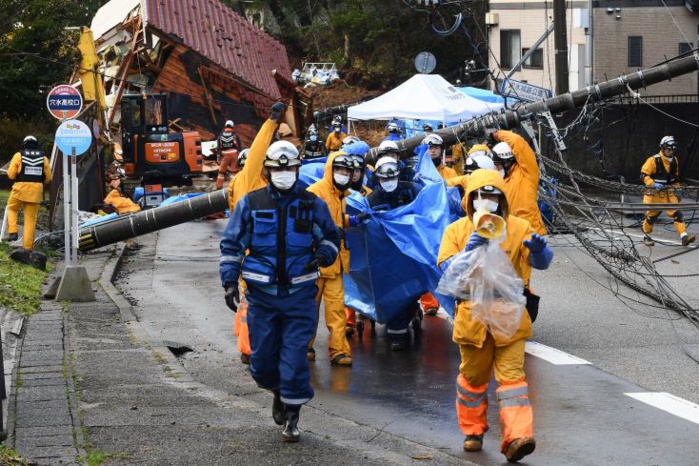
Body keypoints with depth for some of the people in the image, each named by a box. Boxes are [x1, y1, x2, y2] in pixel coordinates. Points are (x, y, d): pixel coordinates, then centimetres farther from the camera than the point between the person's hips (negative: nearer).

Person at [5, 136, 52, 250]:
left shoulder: (19, 155, -1)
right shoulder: (43, 158, 7)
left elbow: (11, 174, -3)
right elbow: (48, 178, 8)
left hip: (20, 188, -2)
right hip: (36, 190, 2)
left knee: (12, 208, 24)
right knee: (31, 218, 8)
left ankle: (13, 232, 5)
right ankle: (28, 246, 5)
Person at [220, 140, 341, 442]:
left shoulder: (312, 204, 4)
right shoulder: (250, 203, 3)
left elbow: (331, 237, 16)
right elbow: (231, 244, 7)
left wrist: (322, 254, -6)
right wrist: (230, 281, -1)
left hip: (299, 293, -1)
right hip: (261, 293, 1)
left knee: (295, 356, -5)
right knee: (262, 359, 5)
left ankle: (291, 416, 6)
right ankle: (279, 392, 36)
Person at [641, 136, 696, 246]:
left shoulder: (674, 160, 6)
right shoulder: (653, 160, -15)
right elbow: (644, 174, -15)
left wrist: (678, 189, 18)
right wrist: (652, 184, -28)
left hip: (669, 193, 5)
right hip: (655, 193, -5)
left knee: (677, 213, -9)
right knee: (651, 215, 7)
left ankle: (684, 236, -16)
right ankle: (646, 236, 27)